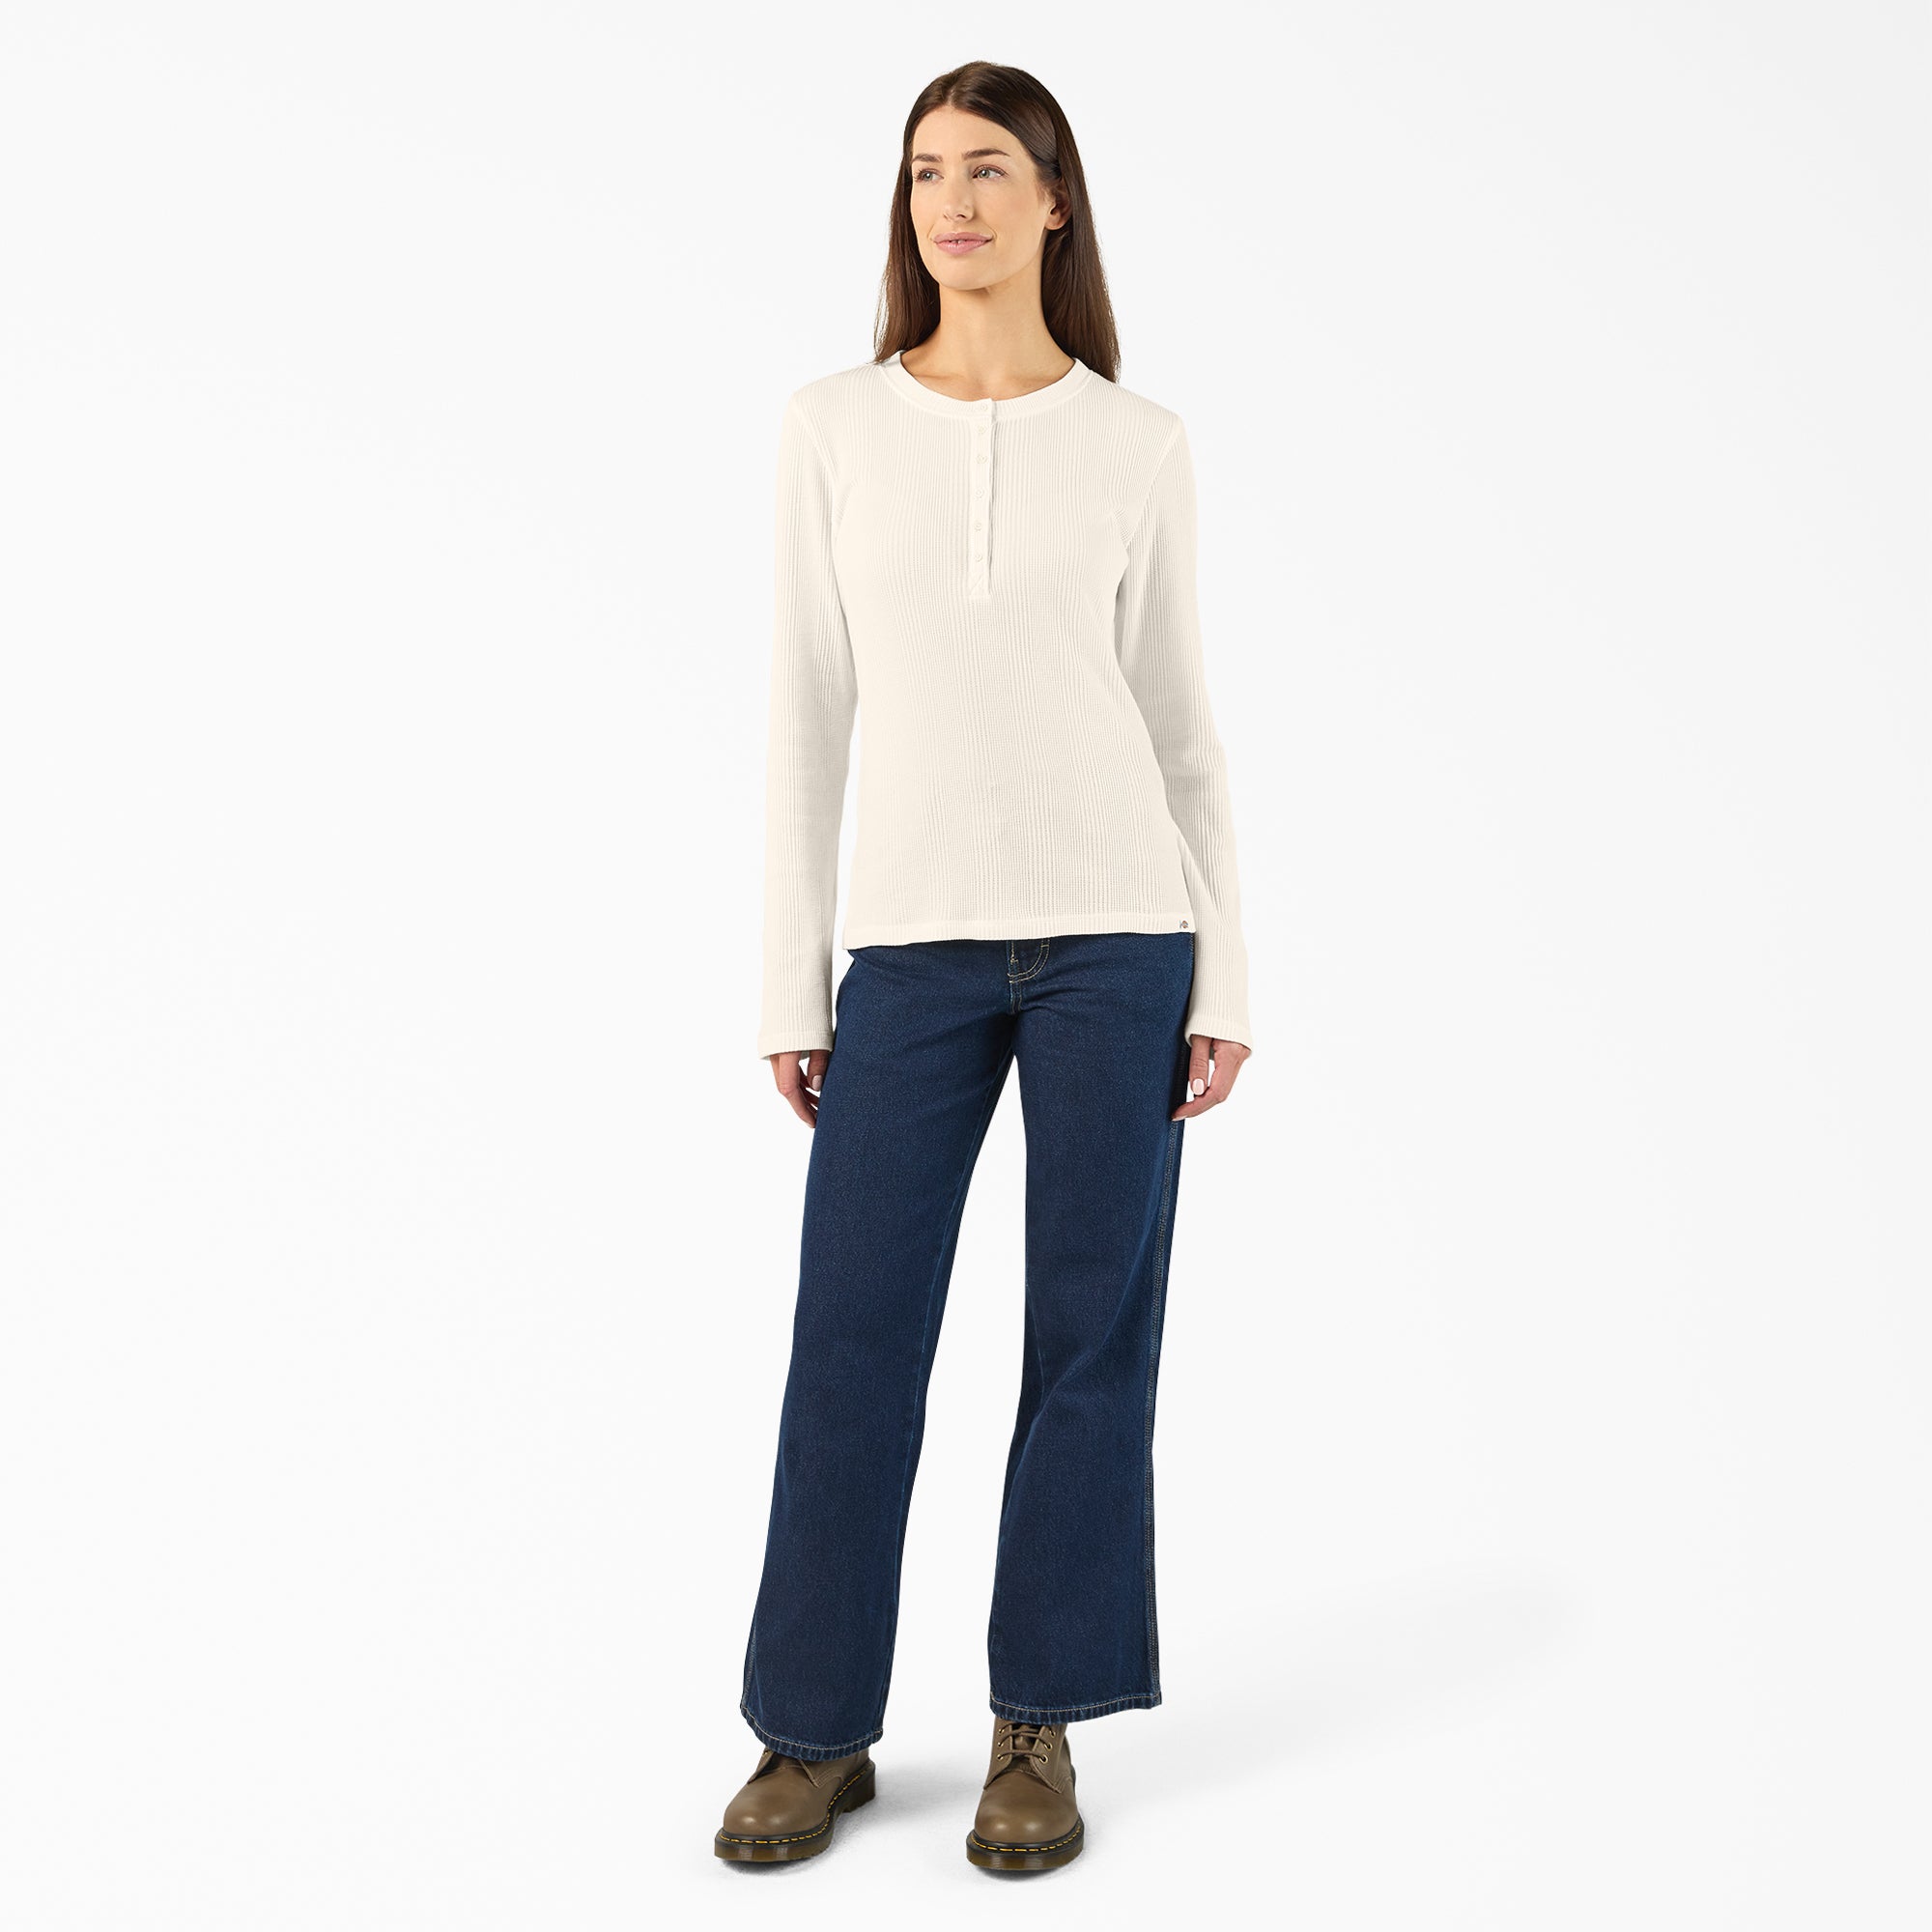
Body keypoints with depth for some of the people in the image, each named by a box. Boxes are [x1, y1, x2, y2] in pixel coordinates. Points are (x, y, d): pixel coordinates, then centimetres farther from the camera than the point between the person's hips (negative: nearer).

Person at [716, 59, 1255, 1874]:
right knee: (852, 1337, 2)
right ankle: (817, 1729, 20)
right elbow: (808, 716, 5)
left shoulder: (1139, 445, 4)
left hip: (1113, 931, 0)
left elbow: (1180, 723, 6)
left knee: (1090, 1333, 5)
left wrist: (1223, 979, 1)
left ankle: (1039, 1728, 21)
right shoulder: (831, 427, 5)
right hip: (912, 942, 1)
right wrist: (791, 986, 2)